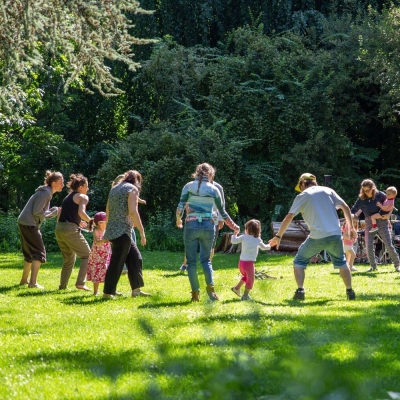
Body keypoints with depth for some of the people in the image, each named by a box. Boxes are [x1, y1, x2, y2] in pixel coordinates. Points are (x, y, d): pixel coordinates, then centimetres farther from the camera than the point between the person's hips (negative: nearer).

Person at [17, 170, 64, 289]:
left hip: (25, 224, 10)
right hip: (29, 224, -10)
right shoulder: (45, 193, -14)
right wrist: (54, 212, -9)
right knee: (39, 252, -11)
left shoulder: (47, 192, 17)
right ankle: (33, 282, -18)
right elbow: (37, 212, -19)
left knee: (29, 253, 20)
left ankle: (24, 280, 29)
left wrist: (55, 211, 4)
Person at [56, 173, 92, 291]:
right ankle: (80, 283, -5)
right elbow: (81, 212, -18)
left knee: (69, 259, 22)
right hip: (70, 230, -7)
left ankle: (62, 285, 18)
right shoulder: (83, 197, 0)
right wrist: (90, 221, -1)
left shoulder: (68, 197, 23)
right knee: (87, 255, 6)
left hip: (59, 229, 8)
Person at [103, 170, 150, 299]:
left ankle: (136, 290, 13)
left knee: (135, 258, 13)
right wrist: (142, 231, -16)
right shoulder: (132, 189, -5)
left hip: (112, 230, 9)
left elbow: (107, 211, 22)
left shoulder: (114, 189, 19)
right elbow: (133, 211, -17)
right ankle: (108, 293, -2)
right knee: (117, 262, -4)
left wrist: (109, 230, 30)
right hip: (122, 231, -9)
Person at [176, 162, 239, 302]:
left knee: (191, 260, 6)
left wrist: (178, 220, 16)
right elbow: (222, 213, 8)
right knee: (206, 259, 13)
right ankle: (210, 287, -9)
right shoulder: (213, 189, 5)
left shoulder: (189, 186, 2)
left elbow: (180, 206, -4)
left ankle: (195, 292, 0)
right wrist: (234, 226, 20)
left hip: (191, 225, -1)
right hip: (208, 226, 1)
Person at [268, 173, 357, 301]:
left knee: (299, 261, 14)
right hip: (335, 235, 3)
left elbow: (288, 217, 2)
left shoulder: (302, 196, 6)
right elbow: (345, 207, 10)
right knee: (341, 262, 25)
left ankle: (300, 290, -2)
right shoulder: (328, 191, 14)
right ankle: (349, 291, 16)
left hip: (317, 237, -3)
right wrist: (351, 228, 17)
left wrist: (278, 236, 8)